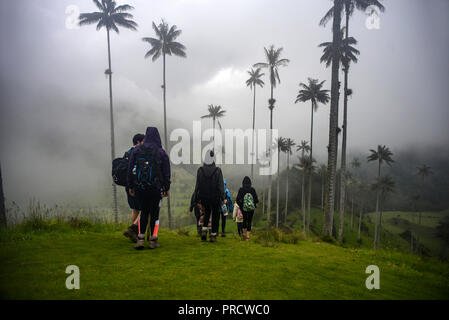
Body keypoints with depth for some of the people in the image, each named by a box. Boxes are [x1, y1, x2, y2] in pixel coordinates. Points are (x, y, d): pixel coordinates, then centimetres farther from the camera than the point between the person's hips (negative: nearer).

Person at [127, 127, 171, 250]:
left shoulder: (136, 150, 4)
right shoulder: (161, 153, -2)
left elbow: (130, 169, 5)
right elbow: (166, 173, -1)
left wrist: (131, 186, 11)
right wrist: (167, 188, 6)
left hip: (139, 188, 3)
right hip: (156, 188, -2)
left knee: (144, 212, 15)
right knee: (154, 213, 8)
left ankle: (140, 239, 7)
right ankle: (153, 241, 11)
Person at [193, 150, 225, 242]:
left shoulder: (200, 170, -5)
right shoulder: (217, 171, -11)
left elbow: (197, 185, -1)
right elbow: (221, 186, -10)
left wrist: (197, 198, 6)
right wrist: (222, 198, -3)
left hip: (204, 197, 3)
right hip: (215, 197, -2)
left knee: (207, 213, 24)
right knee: (215, 215, 11)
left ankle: (204, 229, 6)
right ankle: (213, 235, 11)